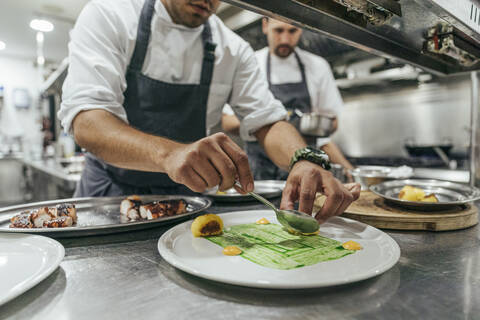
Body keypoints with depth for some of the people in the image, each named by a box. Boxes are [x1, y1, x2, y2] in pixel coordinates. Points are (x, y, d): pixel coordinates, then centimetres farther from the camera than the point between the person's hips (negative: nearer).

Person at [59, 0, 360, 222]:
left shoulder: (234, 50, -2)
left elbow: (268, 121, -6)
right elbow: (85, 121, -25)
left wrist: (305, 160, -29)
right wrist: (168, 153, -45)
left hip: (185, 194, 1)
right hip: (110, 190, 0)